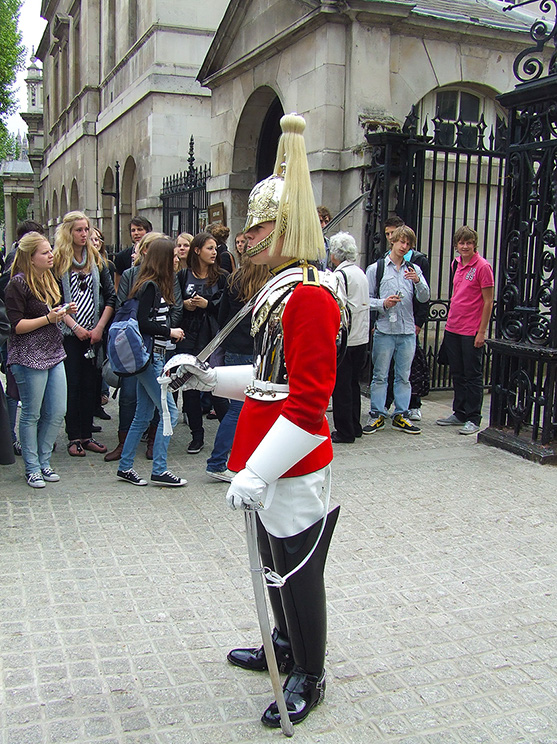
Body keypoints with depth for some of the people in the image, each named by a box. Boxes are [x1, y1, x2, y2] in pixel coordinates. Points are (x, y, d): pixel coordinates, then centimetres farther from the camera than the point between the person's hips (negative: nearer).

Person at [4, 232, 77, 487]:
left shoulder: (49, 279, 13)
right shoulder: (18, 283, -11)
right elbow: (17, 325, -14)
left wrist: (65, 312, 6)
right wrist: (48, 317, -21)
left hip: (54, 353, 8)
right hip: (28, 357, -7)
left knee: (57, 412, 7)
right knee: (31, 414, 3)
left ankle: (43, 461, 23)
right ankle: (32, 467, 16)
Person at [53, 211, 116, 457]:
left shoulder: (97, 260, 9)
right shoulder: (58, 262, -2)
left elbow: (111, 297, 7)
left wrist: (100, 328, -3)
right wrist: (75, 327, -12)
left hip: (93, 334, 3)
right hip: (68, 334, -3)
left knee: (90, 384, 7)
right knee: (72, 384, 0)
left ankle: (87, 434, 15)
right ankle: (74, 437, 7)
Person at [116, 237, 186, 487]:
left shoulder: (154, 285, 15)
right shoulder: (150, 286, -13)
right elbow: (142, 323, -18)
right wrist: (170, 331, -11)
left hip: (153, 357, 10)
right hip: (148, 357, -10)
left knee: (143, 415, 13)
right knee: (169, 412, -6)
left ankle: (125, 467, 20)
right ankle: (159, 470, 1)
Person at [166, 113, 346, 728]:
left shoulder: (309, 294, -22)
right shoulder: (282, 288, 10)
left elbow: (307, 401, -26)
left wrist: (259, 472, -26)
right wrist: (208, 376, 10)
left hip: (295, 469, -10)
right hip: (274, 466, 10)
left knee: (298, 573, 8)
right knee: (276, 564, 24)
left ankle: (308, 678, 29)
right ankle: (286, 648, 45)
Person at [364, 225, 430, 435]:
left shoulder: (414, 269, 12)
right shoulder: (376, 268, 4)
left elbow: (424, 298, 2)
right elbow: (366, 299, 1)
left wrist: (418, 281, -15)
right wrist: (383, 304, -15)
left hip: (407, 331, 3)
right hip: (384, 330, -3)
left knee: (404, 376, 8)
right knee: (380, 375, 2)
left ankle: (401, 416, 15)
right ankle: (377, 415, 10)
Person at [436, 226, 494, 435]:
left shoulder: (482, 266, -10)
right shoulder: (457, 263, 11)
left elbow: (488, 302, -11)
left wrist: (482, 332, -14)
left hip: (472, 331, -7)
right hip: (453, 329, 7)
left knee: (473, 376, 1)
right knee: (457, 374, 14)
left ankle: (473, 419, 8)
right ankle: (459, 413, 25)